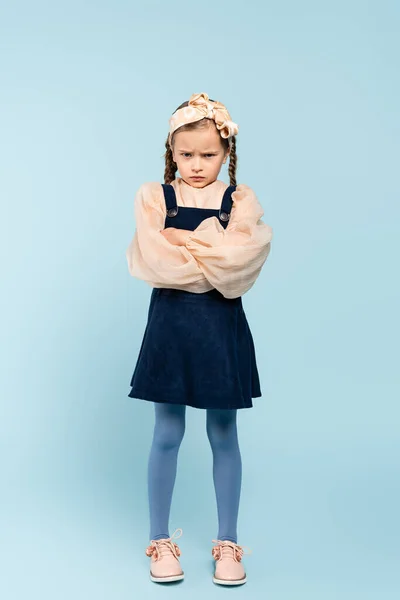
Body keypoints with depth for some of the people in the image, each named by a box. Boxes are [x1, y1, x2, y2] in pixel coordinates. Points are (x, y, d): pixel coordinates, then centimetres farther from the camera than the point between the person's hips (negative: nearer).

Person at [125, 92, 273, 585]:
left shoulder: (240, 199, 1)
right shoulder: (154, 196, 0)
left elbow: (241, 252, -18)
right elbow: (150, 260, -15)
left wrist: (182, 239, -13)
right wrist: (214, 260, -11)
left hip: (222, 326, 1)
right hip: (170, 321, 0)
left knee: (223, 434, 10)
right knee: (167, 435, 8)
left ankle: (228, 543, 25)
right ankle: (160, 541, 24)